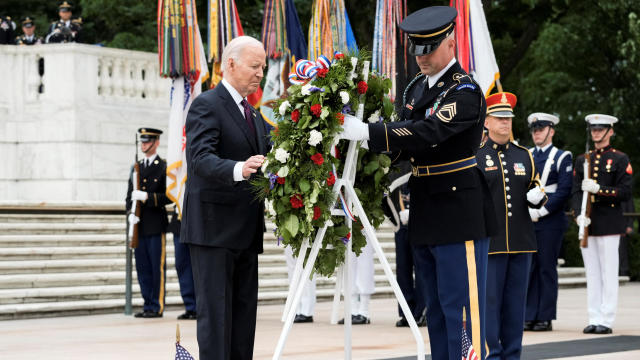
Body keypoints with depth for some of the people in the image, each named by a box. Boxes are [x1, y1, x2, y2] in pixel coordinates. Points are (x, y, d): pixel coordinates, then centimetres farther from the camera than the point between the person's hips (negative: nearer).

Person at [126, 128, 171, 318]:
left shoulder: (164, 167, -2)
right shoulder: (137, 168, 17)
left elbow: (169, 196, -8)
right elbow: (130, 195, 18)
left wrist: (147, 197, -18)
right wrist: (130, 213, 0)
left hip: (156, 225, -6)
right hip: (140, 225, 6)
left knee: (157, 267, -3)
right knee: (142, 268, 7)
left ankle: (157, 307, 0)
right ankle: (148, 305, 13)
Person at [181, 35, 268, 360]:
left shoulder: (254, 116, 19)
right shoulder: (206, 105, -8)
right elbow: (201, 159, -23)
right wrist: (238, 169, -40)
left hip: (246, 232, 8)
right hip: (214, 229, -8)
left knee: (244, 312, 8)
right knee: (215, 311, -9)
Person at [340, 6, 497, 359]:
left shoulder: (464, 91, -14)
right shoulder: (416, 87, 14)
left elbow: (427, 132, -27)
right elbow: (406, 140, 20)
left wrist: (367, 132, -30)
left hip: (459, 214, -9)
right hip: (424, 217, 9)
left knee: (460, 305, -8)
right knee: (435, 309, 14)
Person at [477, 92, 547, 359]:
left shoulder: (524, 156, 15)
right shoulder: (474, 156, 2)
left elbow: (535, 191, 21)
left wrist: (538, 197, -3)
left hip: (521, 242, 4)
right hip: (488, 242, -4)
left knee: (516, 301, 7)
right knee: (489, 300, -3)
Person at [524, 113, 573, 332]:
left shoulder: (562, 158, 2)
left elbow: (564, 191, -7)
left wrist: (540, 211, -13)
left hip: (550, 221, -4)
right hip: (525, 221, 4)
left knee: (547, 268, -2)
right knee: (527, 268, 2)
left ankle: (545, 318, 2)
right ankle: (529, 316, 5)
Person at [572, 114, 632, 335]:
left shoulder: (620, 159, 1)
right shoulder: (582, 160, 15)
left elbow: (625, 192, -6)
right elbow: (576, 191, 9)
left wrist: (599, 189, -18)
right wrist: (579, 215, -8)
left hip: (609, 223, -4)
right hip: (587, 224, 4)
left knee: (609, 273, -4)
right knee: (592, 273, 6)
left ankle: (606, 320, -2)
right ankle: (594, 319, 9)